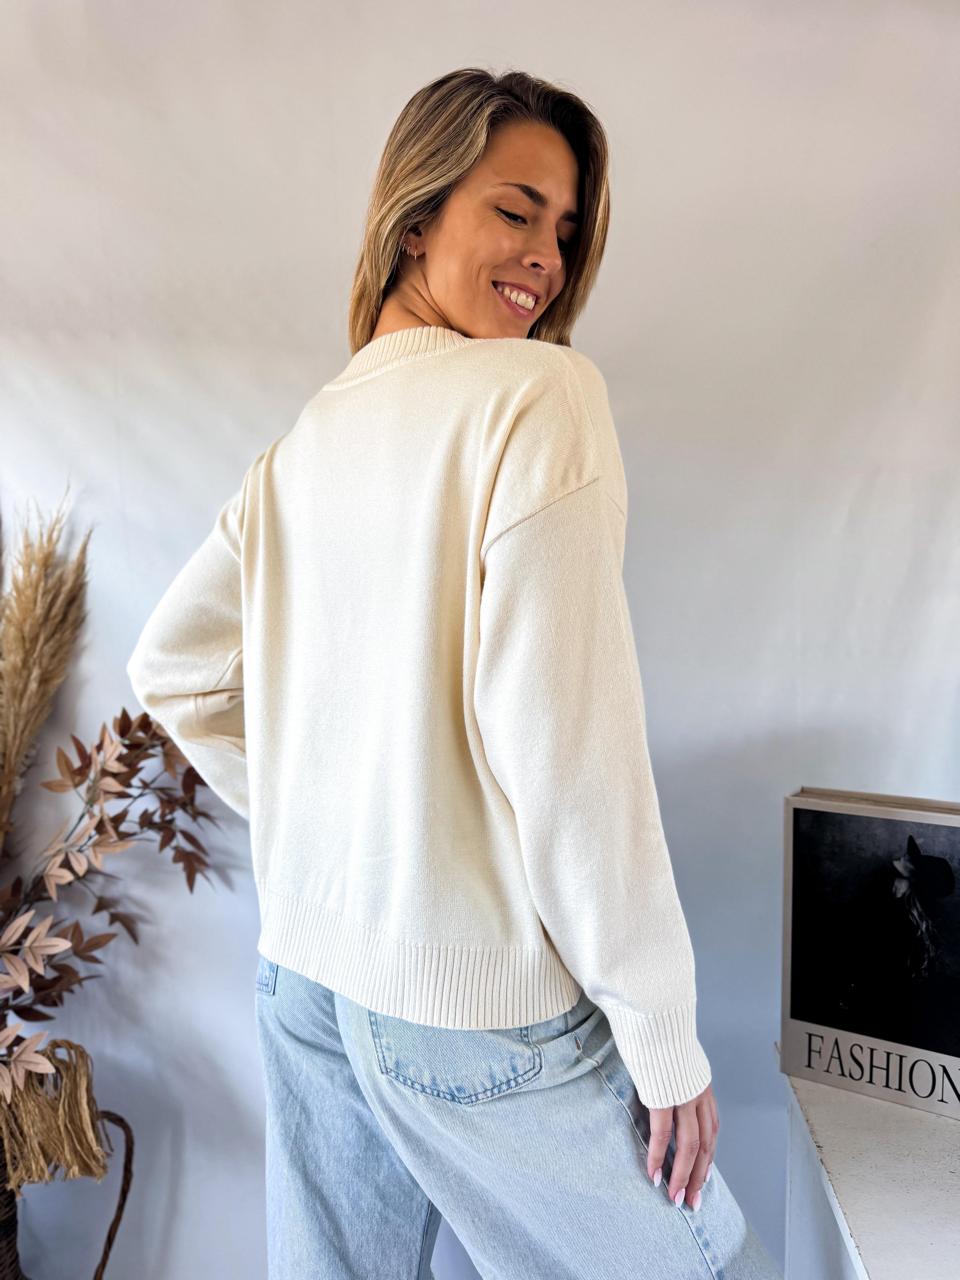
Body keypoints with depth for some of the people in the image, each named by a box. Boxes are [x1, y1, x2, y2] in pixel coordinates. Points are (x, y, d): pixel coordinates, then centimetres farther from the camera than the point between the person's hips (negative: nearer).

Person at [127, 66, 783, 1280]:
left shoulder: (298, 441, 6)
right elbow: (562, 744, -22)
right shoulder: (541, 392, -15)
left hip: (302, 973, 8)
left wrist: (310, 820, 14)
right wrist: (663, 1037, -13)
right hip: (480, 1008, -7)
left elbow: (169, 669, 12)